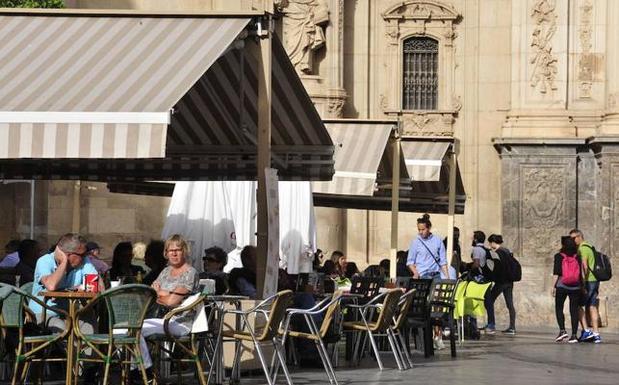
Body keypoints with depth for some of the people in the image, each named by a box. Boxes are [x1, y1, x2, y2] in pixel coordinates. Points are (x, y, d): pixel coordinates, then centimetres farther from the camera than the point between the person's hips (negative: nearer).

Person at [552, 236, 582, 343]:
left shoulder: (559, 257, -4)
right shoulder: (578, 257, 2)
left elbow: (556, 273, -8)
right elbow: (581, 273, 4)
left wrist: (553, 286, -3)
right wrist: (583, 286, 12)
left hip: (561, 286, -2)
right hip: (575, 287, 2)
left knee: (559, 308, 10)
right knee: (574, 310, 4)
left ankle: (562, 330, -7)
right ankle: (574, 335, 0)